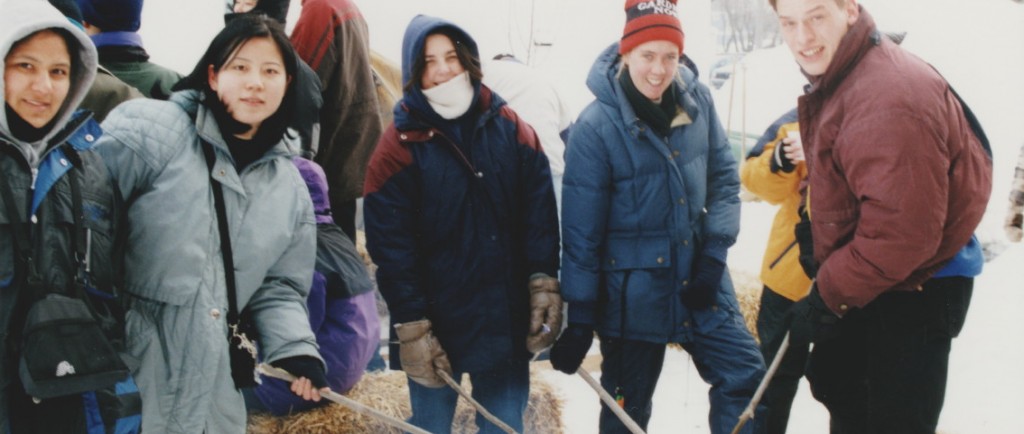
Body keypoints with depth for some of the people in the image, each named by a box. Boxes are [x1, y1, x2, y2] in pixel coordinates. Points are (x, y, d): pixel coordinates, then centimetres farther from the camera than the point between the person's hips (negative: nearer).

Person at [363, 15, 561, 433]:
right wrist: (410, 327, -12)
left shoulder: (511, 129, 2)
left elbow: (540, 212, 2)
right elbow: (391, 246, -10)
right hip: (435, 320, -2)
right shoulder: (401, 146, -8)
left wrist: (544, 283, -5)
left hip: (507, 317, 3)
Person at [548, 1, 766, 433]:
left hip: (700, 277, 4)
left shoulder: (698, 100, -4)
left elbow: (724, 178, 6)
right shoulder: (597, 126, -17)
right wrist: (579, 319, -11)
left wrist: (715, 252, -7)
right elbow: (580, 232, -13)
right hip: (633, 290, -4)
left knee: (745, 373, 5)